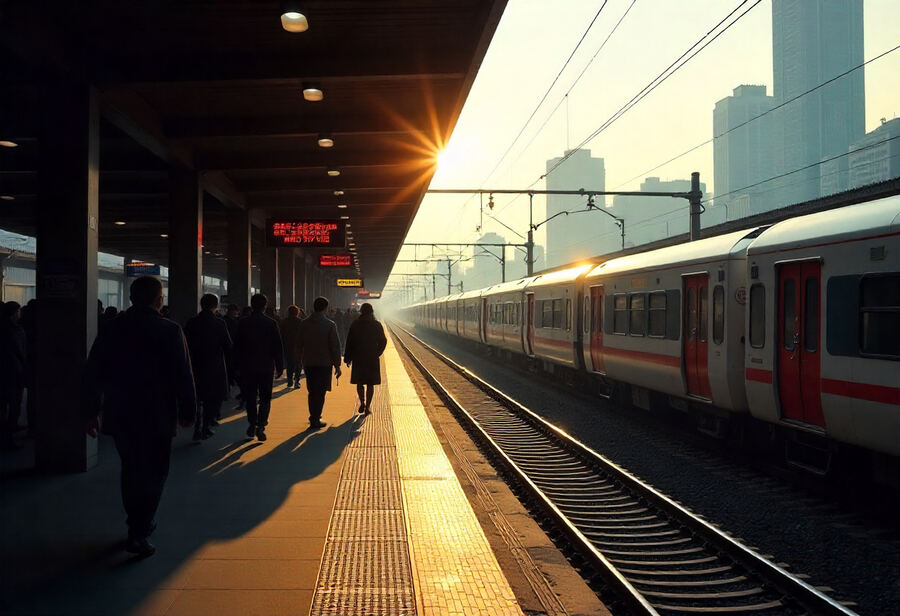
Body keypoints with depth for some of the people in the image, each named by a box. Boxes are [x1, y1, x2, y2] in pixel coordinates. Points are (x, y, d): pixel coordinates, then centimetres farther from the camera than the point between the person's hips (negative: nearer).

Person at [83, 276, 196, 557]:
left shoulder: (112, 329, 2)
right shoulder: (170, 331, -10)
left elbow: (93, 374, 4)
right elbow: (183, 376, -10)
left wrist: (90, 413, 10)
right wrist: (188, 411, 0)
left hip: (119, 415, 4)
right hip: (157, 417, -4)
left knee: (131, 468, 20)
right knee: (154, 472, 5)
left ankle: (139, 523, 31)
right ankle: (138, 533, -2)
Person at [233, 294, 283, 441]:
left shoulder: (243, 323, -3)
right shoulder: (271, 323, -6)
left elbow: (237, 346, 0)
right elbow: (278, 347, -4)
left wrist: (238, 366, 9)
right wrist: (280, 366, 3)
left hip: (248, 367, 1)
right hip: (266, 367, -1)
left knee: (250, 397, 14)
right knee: (265, 398, 5)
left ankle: (252, 424, 18)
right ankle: (261, 426, -6)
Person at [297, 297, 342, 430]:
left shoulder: (304, 324, 0)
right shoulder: (330, 325, -10)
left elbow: (299, 344, 6)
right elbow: (335, 346, -10)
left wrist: (301, 360, 18)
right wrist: (337, 365, -3)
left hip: (308, 363, 4)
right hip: (324, 363, -4)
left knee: (312, 391, 16)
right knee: (320, 392, 4)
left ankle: (314, 417, 27)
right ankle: (315, 420, 3)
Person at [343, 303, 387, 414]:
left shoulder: (354, 325, -3)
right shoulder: (377, 325, -3)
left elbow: (349, 342, -2)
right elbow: (383, 341, 1)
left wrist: (347, 358, 4)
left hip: (358, 358, 0)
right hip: (372, 359, 0)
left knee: (359, 382, 14)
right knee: (370, 384, 6)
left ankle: (362, 403, 4)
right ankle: (368, 406, 4)